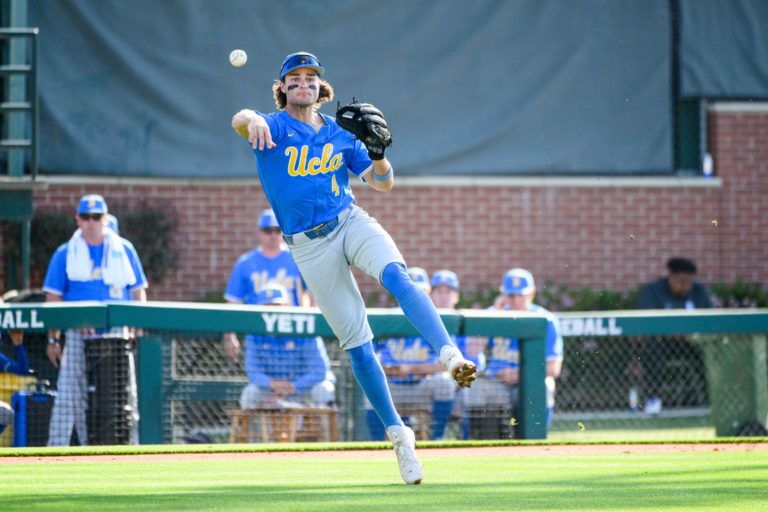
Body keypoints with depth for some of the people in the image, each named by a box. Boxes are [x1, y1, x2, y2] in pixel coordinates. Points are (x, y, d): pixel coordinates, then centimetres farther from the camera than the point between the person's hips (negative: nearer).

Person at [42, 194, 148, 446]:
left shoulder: (124, 250, 11)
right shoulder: (66, 254, 8)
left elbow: (138, 293, 12)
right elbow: (53, 298, 7)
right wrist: (52, 339, 2)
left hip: (117, 334, 1)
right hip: (78, 337, -1)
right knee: (70, 396, -7)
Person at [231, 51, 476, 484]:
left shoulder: (341, 134, 11)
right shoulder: (275, 127, 0)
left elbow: (383, 183, 12)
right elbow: (241, 120, -24)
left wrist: (378, 152, -10)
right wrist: (252, 120, -49)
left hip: (351, 222, 2)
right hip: (309, 246, -1)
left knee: (397, 277, -31)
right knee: (356, 343, -2)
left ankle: (451, 356, -47)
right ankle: (398, 435, 6)